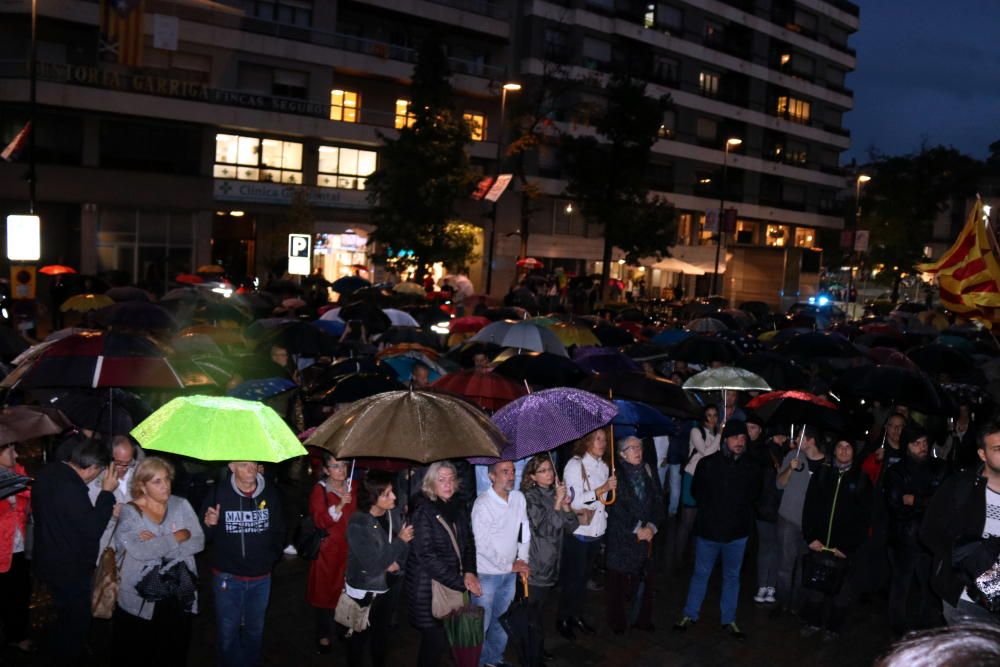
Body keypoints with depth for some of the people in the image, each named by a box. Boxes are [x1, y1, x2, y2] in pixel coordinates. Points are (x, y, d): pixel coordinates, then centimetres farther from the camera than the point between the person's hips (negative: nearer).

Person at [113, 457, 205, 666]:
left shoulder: (181, 505, 2)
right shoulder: (129, 512, -6)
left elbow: (199, 542, -7)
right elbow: (139, 551, -20)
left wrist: (158, 544, -16)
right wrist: (176, 537, -14)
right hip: (140, 600, -2)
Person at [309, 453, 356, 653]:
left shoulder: (351, 487, 6)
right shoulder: (320, 489, -7)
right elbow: (320, 520, -18)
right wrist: (340, 505, -29)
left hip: (349, 548, 4)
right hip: (328, 549, -4)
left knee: (346, 589, 6)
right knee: (327, 590, 3)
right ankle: (324, 635, 17)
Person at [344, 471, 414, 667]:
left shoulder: (394, 514, -8)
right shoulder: (358, 524, -25)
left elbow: (405, 545, 1)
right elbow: (373, 564, -27)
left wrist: (398, 563, -20)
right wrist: (400, 540, -21)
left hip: (389, 587, 5)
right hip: (364, 591, -5)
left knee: (382, 633, 23)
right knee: (360, 637, 15)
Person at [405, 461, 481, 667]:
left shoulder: (458, 508, 7)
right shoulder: (423, 512, -13)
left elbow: (468, 542, 11)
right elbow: (427, 556, -18)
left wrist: (469, 572, -7)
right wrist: (460, 582, -18)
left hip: (453, 585, 6)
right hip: (428, 588, -6)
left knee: (449, 638, 10)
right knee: (436, 640, -4)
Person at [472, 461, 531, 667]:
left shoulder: (519, 498, -1)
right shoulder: (482, 504, -18)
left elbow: (525, 531, 9)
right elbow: (482, 545, -18)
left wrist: (523, 560, -1)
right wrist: (510, 566, -14)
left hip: (510, 572, 6)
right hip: (487, 574, -5)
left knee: (502, 619, 18)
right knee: (482, 624, 4)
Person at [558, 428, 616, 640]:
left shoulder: (603, 466, 8)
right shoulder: (575, 465, -13)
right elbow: (574, 500, -21)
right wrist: (602, 489, -26)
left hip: (596, 531, 6)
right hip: (577, 532, -6)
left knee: (584, 576, 16)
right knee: (572, 578, 3)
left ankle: (576, 615, 31)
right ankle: (563, 620, 18)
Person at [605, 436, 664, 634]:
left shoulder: (649, 471, 10)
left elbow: (658, 501, 9)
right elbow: (616, 507, -10)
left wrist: (652, 526, -4)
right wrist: (636, 530, -10)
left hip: (647, 535, 4)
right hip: (621, 538, -4)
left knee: (645, 578, 2)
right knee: (619, 580, 1)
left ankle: (643, 619, 17)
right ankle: (618, 622, 15)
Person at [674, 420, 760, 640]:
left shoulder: (751, 468, -4)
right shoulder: (707, 463, -10)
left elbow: (753, 495, 13)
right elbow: (696, 492, 3)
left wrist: (740, 514, 8)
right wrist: (711, 511, 4)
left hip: (737, 533, 2)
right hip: (708, 530, -2)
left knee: (732, 576, 14)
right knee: (700, 574, 11)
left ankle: (729, 620, 27)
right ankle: (690, 615, 24)